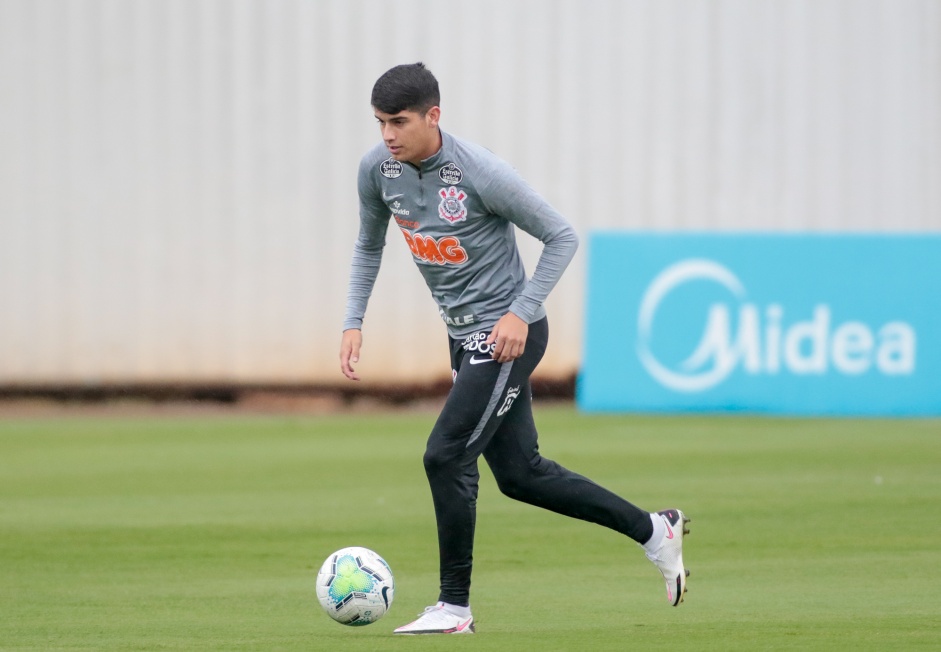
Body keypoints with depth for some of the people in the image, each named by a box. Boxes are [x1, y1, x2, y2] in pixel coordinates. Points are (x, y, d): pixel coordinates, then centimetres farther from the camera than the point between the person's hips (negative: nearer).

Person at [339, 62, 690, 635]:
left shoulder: (480, 173, -23)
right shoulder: (378, 169, -4)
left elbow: (561, 237, -14)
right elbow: (369, 247, 15)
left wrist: (521, 313, -21)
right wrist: (353, 322, 5)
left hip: (508, 335, -8)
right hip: (464, 334, 8)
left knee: (446, 456, -15)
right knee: (519, 474, 12)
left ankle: (455, 606, -2)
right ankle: (653, 530, 26)